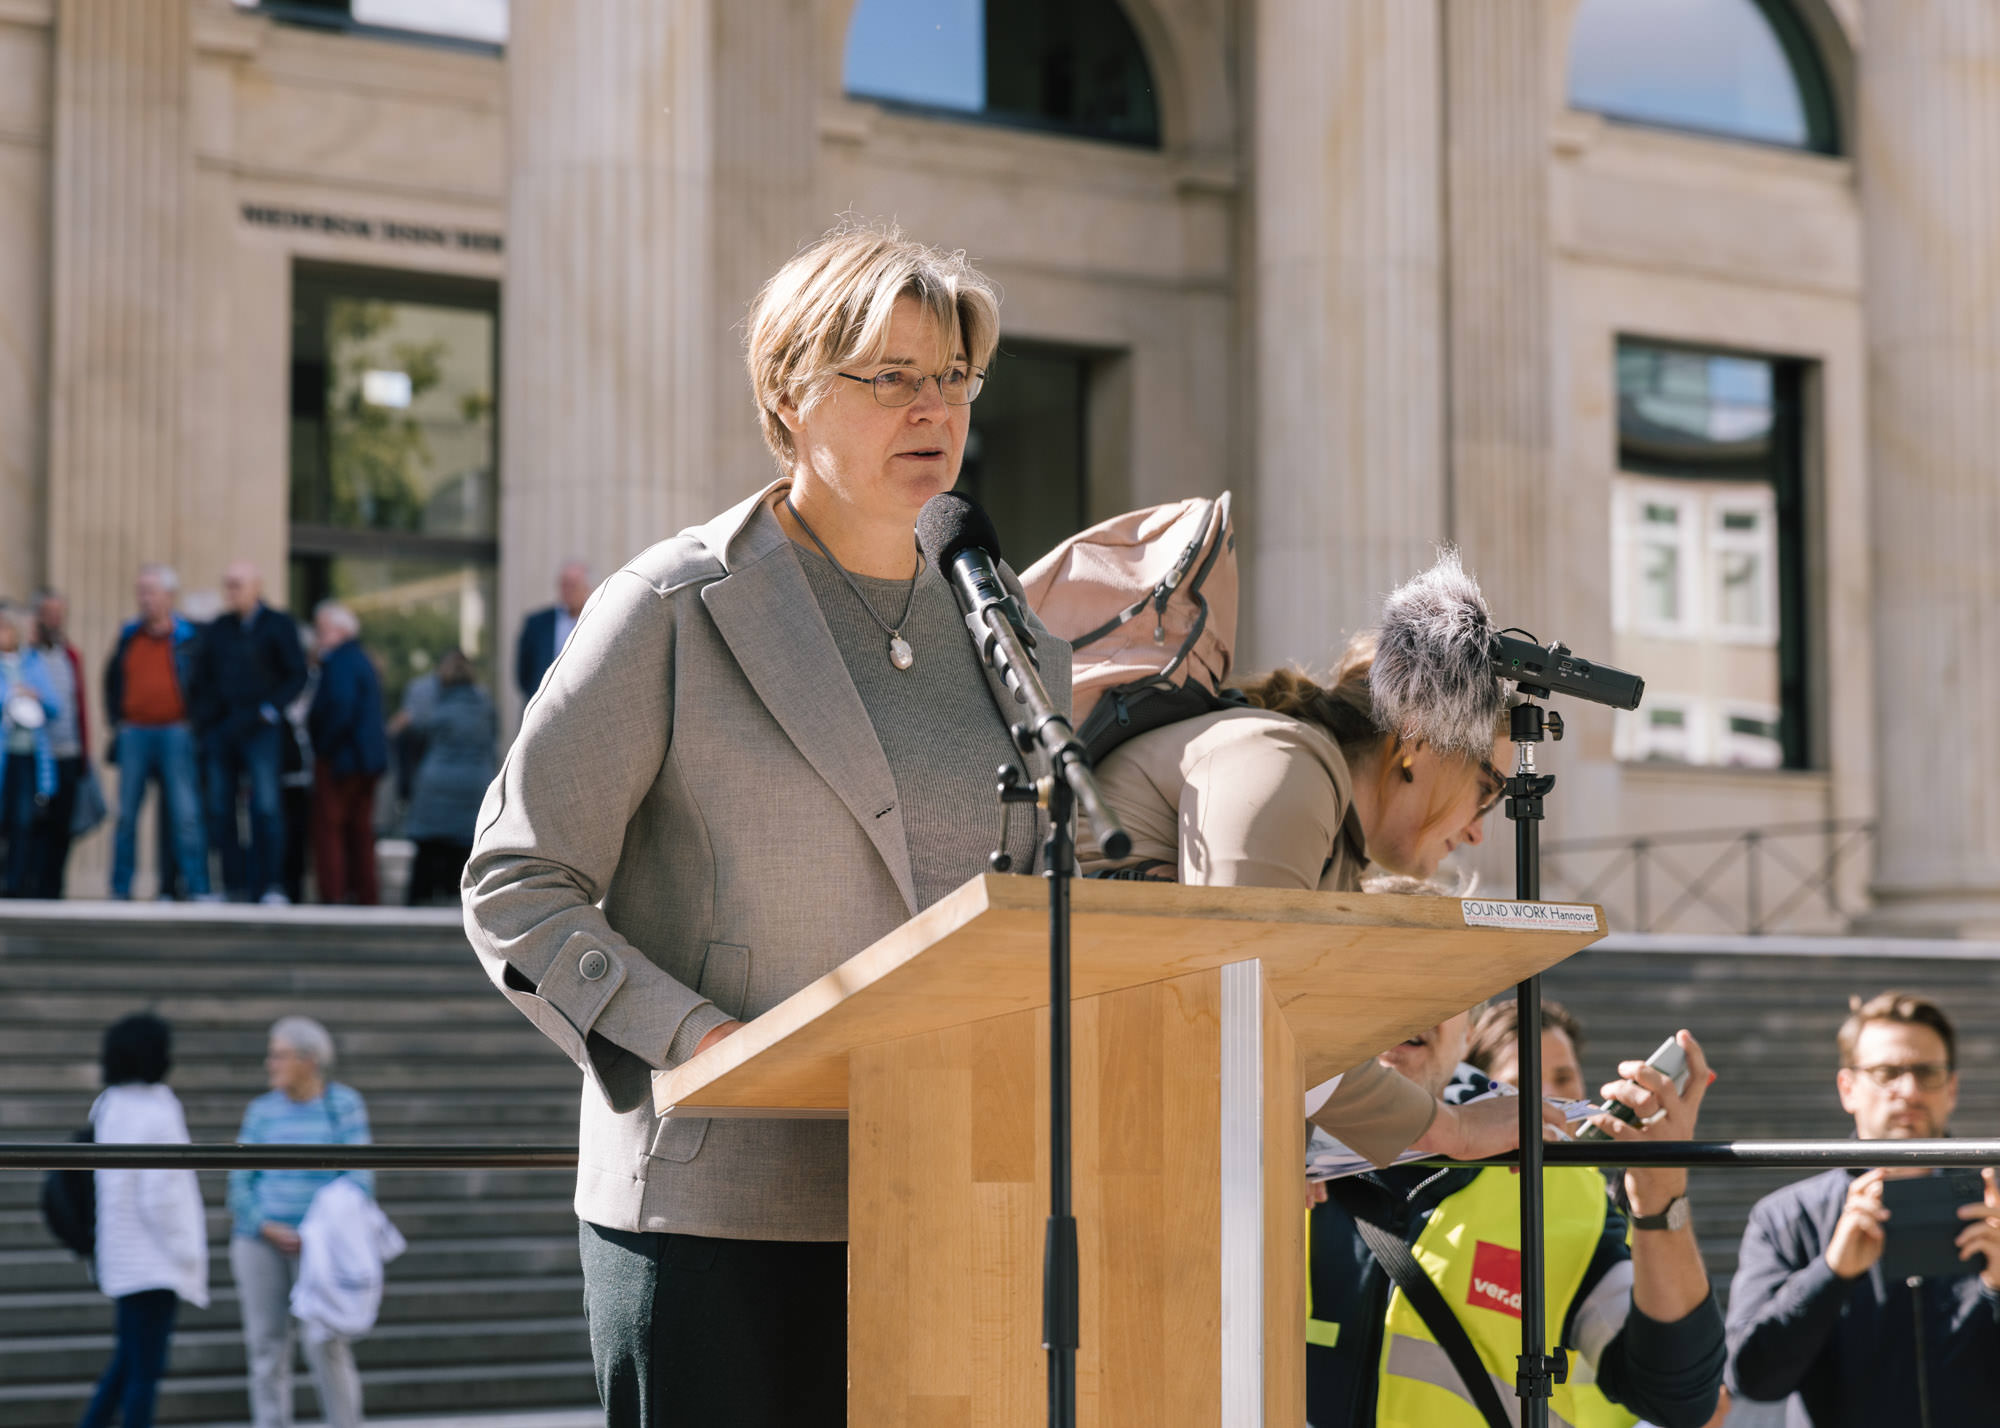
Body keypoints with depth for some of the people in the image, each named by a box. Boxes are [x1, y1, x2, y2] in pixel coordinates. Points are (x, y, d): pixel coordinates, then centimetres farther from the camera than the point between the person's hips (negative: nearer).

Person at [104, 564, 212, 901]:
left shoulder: (188, 639, 2)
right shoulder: (129, 636, 13)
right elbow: (112, 680, 24)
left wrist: (191, 723, -2)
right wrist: (116, 720, 14)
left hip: (175, 733, -4)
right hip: (134, 732, 4)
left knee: (185, 815, -7)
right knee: (126, 815, 4)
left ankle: (197, 888, -6)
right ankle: (120, 889, 9)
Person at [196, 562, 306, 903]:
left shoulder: (278, 625, 2)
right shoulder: (218, 628, 14)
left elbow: (297, 676, -1)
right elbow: (202, 676, 20)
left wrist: (268, 711, -11)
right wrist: (206, 717, 7)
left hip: (259, 730, -4)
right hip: (220, 731, 5)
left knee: (265, 808, -11)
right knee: (219, 811, 1)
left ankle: (267, 885, -6)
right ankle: (235, 885, 7)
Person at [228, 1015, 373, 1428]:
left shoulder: (344, 1105, -1)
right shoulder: (263, 1110, 6)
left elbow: (359, 1177, -5)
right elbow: (241, 1182, 5)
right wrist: (268, 1229, -9)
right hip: (260, 1241, 3)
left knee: (326, 1343, -11)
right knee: (267, 1345, 1)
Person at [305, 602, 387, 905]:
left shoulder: (339, 663, -14)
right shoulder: (364, 661, 17)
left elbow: (339, 710, -24)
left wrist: (323, 747, -15)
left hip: (340, 757, -10)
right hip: (369, 760, 10)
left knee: (328, 828, -6)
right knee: (360, 831, 12)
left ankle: (333, 895, -11)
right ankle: (366, 897, 12)